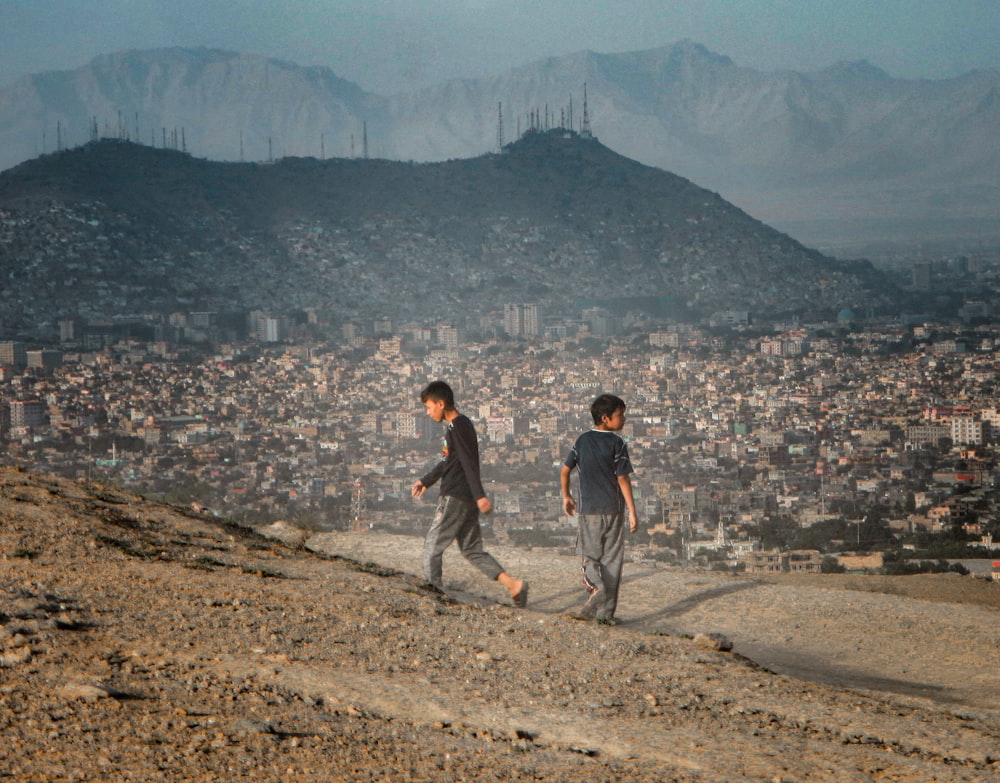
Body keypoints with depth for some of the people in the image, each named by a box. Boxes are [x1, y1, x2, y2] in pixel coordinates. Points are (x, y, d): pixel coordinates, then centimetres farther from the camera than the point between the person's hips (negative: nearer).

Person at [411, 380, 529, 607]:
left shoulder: (458, 426, -13)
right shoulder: (455, 426, 17)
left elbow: (469, 463, -21)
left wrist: (480, 495, -26)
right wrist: (426, 481, 39)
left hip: (455, 497, -10)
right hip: (468, 499, 10)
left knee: (432, 546, -2)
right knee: (472, 549, 10)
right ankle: (513, 584, 0)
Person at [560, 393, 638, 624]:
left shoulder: (582, 441, 3)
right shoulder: (616, 443, -8)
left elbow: (565, 470, 6)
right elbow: (623, 479, -11)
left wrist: (566, 497, 22)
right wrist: (632, 512, -8)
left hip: (587, 508, 2)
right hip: (613, 509, -2)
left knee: (590, 556, 11)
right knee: (611, 560, 6)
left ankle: (596, 587, -19)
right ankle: (606, 611, 5)